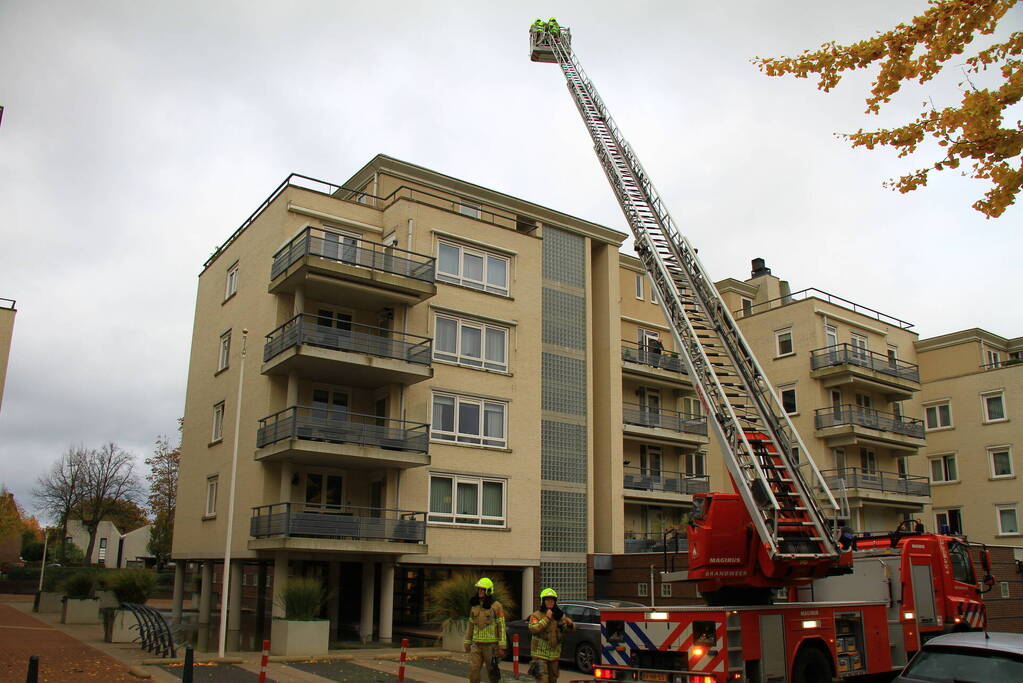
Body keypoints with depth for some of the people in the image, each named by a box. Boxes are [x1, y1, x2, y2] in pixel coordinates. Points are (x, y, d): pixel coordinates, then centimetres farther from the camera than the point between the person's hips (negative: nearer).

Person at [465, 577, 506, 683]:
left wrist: (501, 647, -12)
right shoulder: (474, 606, 10)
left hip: (491, 645, -5)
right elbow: (471, 625, 17)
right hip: (476, 645, 5)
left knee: (492, 671, 4)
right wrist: (467, 643, 15)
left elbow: (501, 626, -8)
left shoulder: (496, 606, -7)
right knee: (473, 670, -3)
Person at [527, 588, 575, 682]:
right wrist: (547, 618, -24)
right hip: (540, 654, -5)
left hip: (554, 655, 5)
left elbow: (570, 629, 5)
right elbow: (533, 629, -23)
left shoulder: (559, 615, 10)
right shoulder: (536, 615, -4)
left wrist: (570, 624, -18)